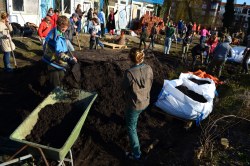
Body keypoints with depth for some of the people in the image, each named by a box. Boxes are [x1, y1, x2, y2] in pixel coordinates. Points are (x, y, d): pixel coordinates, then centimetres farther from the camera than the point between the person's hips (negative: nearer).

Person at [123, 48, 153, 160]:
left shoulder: (129, 72, -29)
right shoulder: (148, 68, -11)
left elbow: (124, 87, -12)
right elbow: (150, 84, 3)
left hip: (134, 104, -7)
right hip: (145, 102, 7)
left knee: (131, 128, 11)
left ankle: (136, 154, 21)